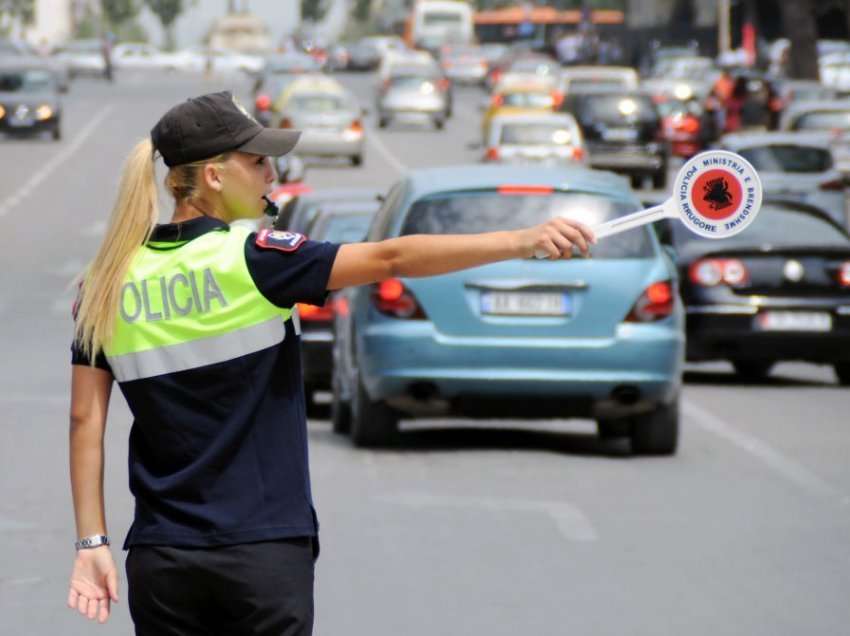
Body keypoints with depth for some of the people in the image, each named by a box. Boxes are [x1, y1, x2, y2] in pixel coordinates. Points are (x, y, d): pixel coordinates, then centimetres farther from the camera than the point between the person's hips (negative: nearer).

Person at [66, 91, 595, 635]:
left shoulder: (105, 284, 3)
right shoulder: (248, 260, -11)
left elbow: (86, 418, 3)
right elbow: (391, 258, -16)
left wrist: (92, 543, 5)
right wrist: (524, 240, -17)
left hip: (160, 563, 4)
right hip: (266, 556, -4)